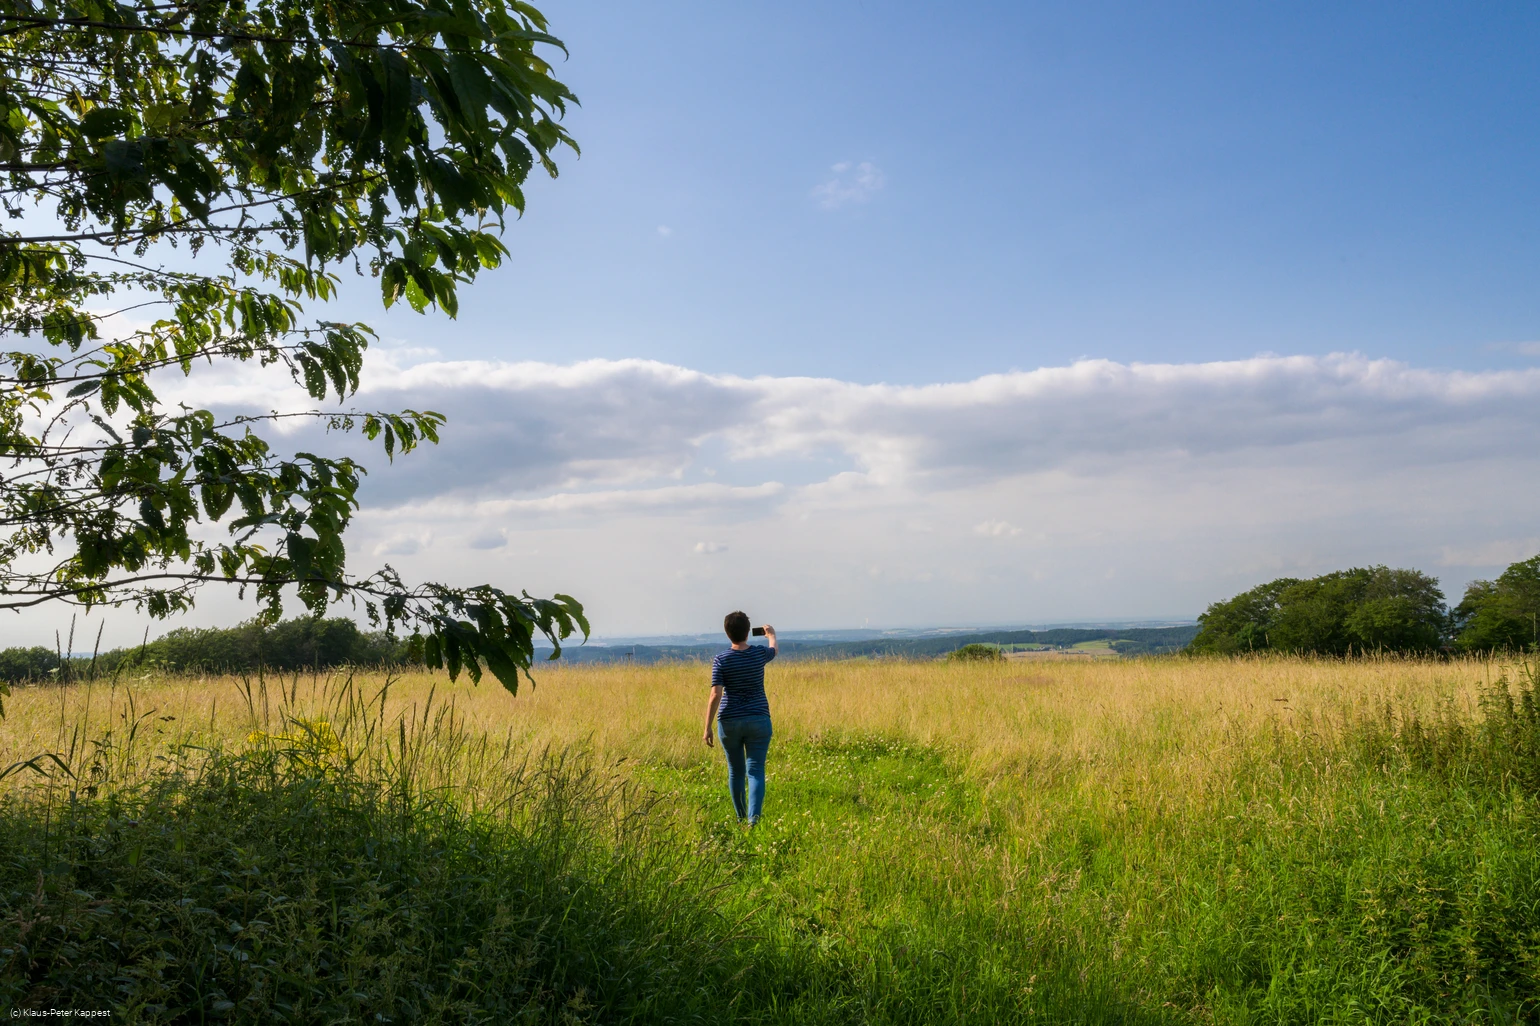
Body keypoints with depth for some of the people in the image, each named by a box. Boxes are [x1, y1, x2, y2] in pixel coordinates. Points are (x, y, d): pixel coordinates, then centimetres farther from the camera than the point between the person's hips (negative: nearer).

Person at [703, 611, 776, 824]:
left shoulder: (721, 660, -8)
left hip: (729, 721, 0)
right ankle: (754, 818, -19)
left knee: (736, 772, 15)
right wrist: (771, 635, 46)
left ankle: (741, 819, 28)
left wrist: (707, 727, -7)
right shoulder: (760, 654, -2)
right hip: (758, 719, 0)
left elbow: (715, 695, -13)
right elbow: (773, 649, 23)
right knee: (755, 771, -2)